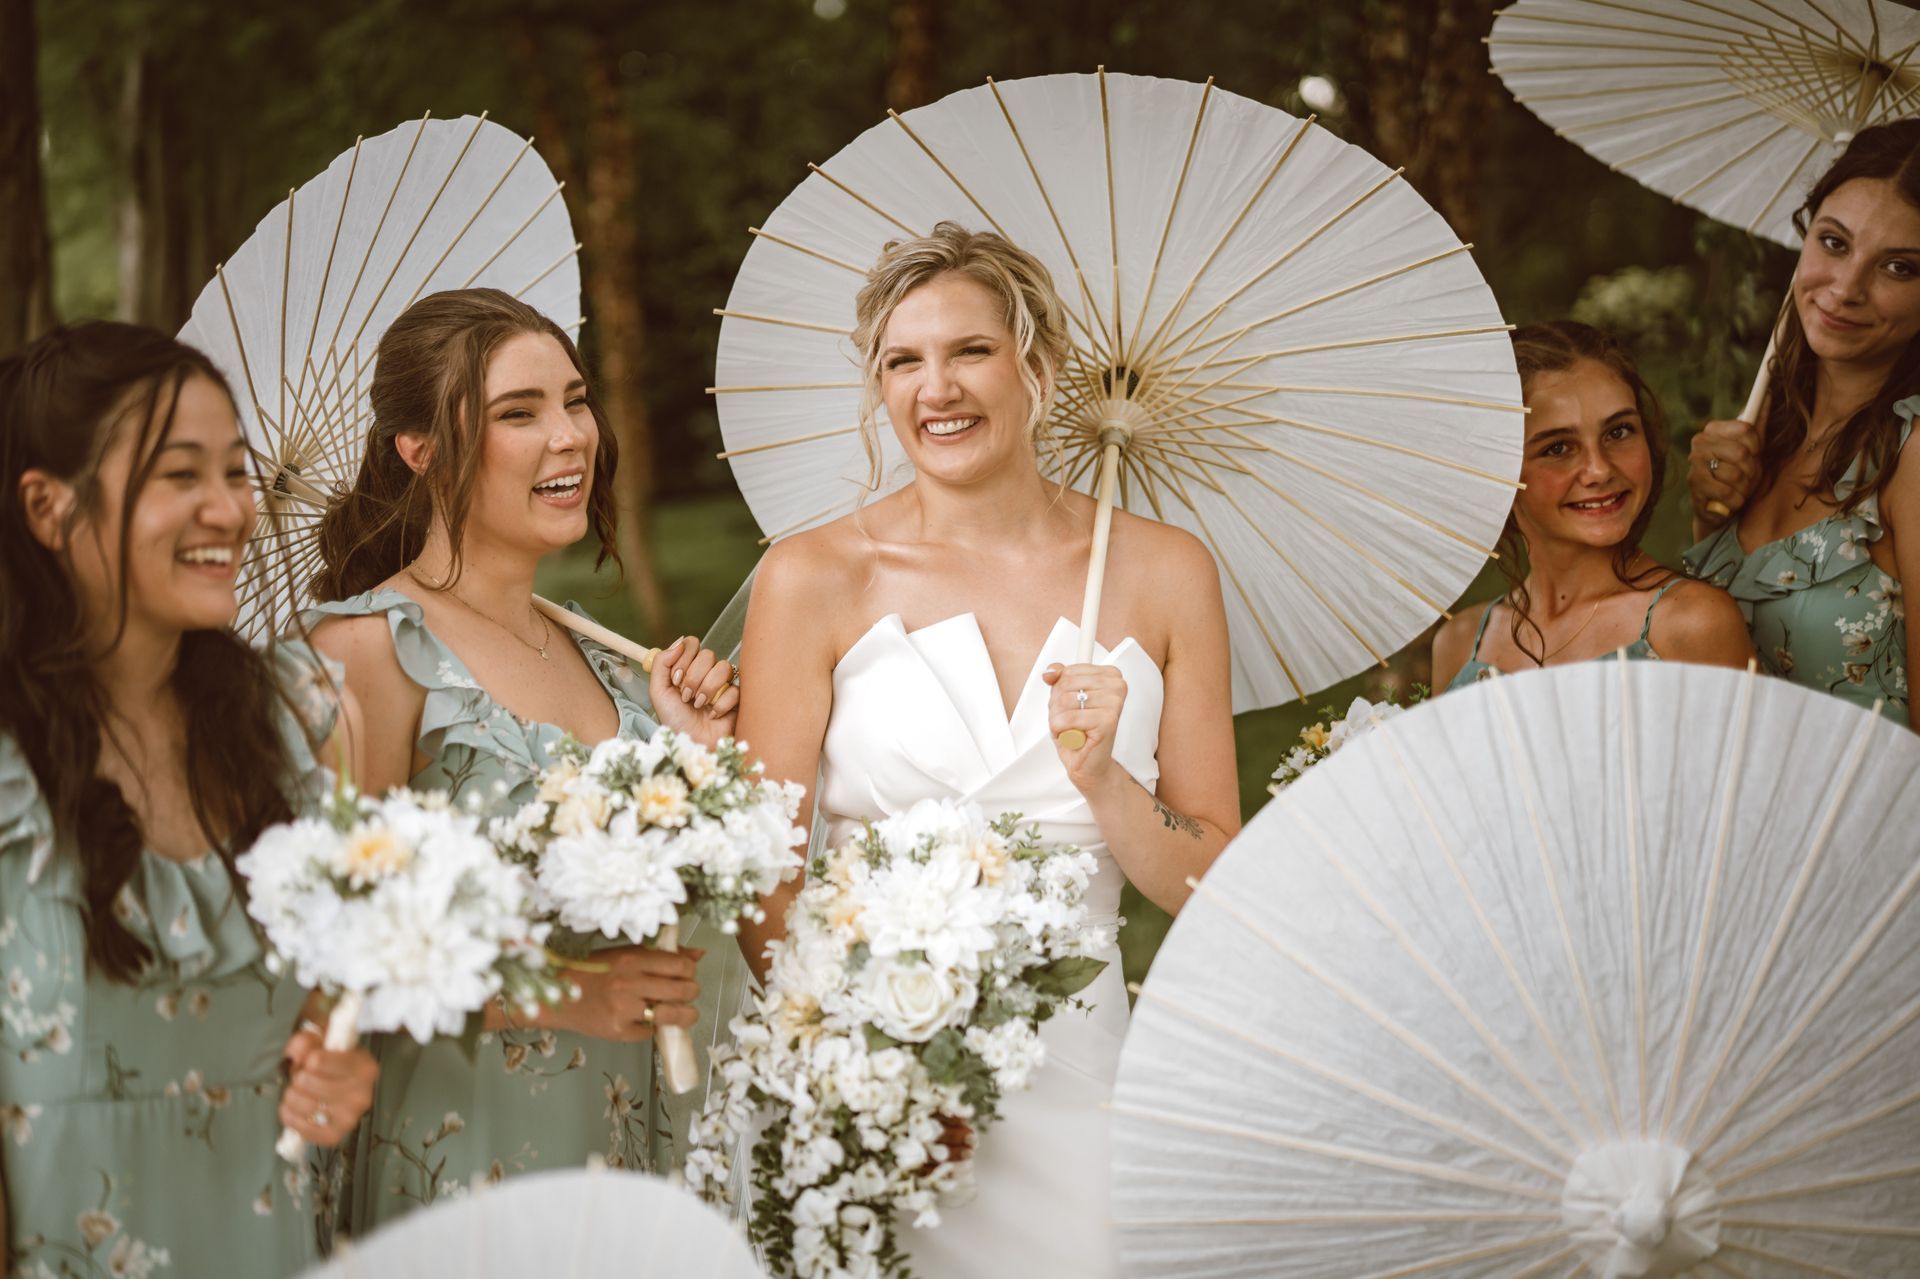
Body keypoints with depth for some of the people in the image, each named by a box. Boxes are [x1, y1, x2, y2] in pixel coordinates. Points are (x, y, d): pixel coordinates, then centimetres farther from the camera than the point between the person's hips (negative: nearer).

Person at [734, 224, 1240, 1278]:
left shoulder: (1164, 574, 2)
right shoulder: (816, 579, -3)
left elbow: (1216, 890, 3)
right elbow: (762, 876, -4)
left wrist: (1102, 780, -14)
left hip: (1072, 1074, 2)